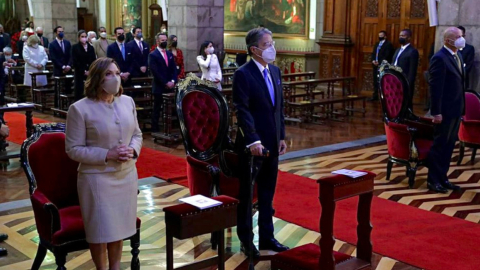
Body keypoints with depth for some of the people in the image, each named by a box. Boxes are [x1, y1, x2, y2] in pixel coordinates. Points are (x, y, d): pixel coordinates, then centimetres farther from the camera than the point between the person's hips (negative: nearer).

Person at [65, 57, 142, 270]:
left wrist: (133, 150, -10)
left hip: (127, 175, 5)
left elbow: (137, 134, 12)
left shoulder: (128, 102, 3)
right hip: (97, 178, -5)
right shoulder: (79, 109, -13)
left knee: (119, 227, 16)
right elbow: (73, 150, -12)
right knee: (100, 230, 6)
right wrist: (107, 155, -22)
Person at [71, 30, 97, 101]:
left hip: (90, 73, 3)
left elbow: (94, 61, 8)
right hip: (79, 73, -3)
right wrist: (84, 71, -10)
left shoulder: (90, 47, 12)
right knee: (79, 92, -4)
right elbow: (75, 62, -5)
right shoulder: (75, 47, 3)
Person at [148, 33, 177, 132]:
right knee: (157, 110, 2)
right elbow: (155, 72, -13)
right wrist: (166, 83, -15)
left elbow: (174, 69, 12)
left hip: (170, 87, 5)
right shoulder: (153, 55, -5)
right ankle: (155, 130, 9)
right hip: (159, 87, -5)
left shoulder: (170, 54, 15)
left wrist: (173, 81, -5)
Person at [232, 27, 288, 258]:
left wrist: (281, 137, 11)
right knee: (247, 194, 7)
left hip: (272, 143, 7)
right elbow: (242, 110, -19)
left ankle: (266, 237, 26)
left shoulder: (275, 71, 11)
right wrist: (253, 141, -25)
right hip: (252, 143, -7)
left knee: (268, 193, 14)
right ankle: (246, 240, 19)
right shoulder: (243, 74, -12)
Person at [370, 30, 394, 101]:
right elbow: (373, 53, 17)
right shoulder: (377, 44, 21)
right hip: (376, 65, 8)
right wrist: (373, 60, -3)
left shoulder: (388, 44, -5)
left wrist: (379, 62, -17)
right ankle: (375, 96, 15)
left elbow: (387, 56, -14)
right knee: (375, 81, 9)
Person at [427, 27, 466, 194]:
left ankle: (442, 177, 23)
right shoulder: (440, 58, -15)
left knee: (449, 146, 13)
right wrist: (436, 112, -20)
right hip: (445, 111, -8)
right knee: (440, 145, 1)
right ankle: (433, 180, 12)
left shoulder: (458, 56, 12)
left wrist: (462, 107, 10)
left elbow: (459, 83, 14)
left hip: (456, 110, 8)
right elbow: (435, 88, -18)